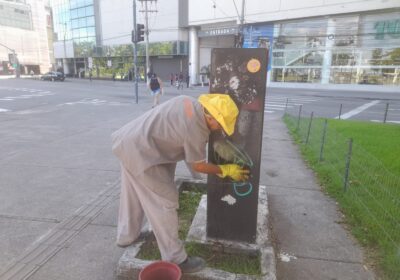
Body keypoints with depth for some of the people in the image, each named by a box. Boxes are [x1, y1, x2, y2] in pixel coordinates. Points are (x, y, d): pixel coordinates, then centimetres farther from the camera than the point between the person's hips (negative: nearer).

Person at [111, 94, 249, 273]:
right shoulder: (196, 130, -20)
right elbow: (198, 166, -6)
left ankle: (126, 236, 47)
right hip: (140, 152, -10)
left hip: (128, 140, 10)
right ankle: (175, 259, 13)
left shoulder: (190, 102, 2)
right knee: (164, 202, -1)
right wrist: (226, 170, 6)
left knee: (133, 194, 25)